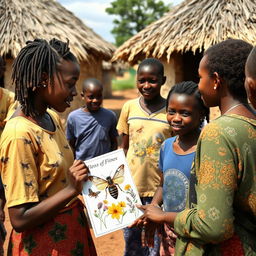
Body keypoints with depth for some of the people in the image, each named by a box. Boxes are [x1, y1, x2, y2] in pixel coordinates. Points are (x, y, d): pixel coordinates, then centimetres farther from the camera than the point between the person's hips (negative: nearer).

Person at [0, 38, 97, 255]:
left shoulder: (53, 118, 1)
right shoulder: (20, 134, -24)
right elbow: (20, 219, -23)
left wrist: (83, 179, -2)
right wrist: (71, 189, -28)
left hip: (70, 229, 8)